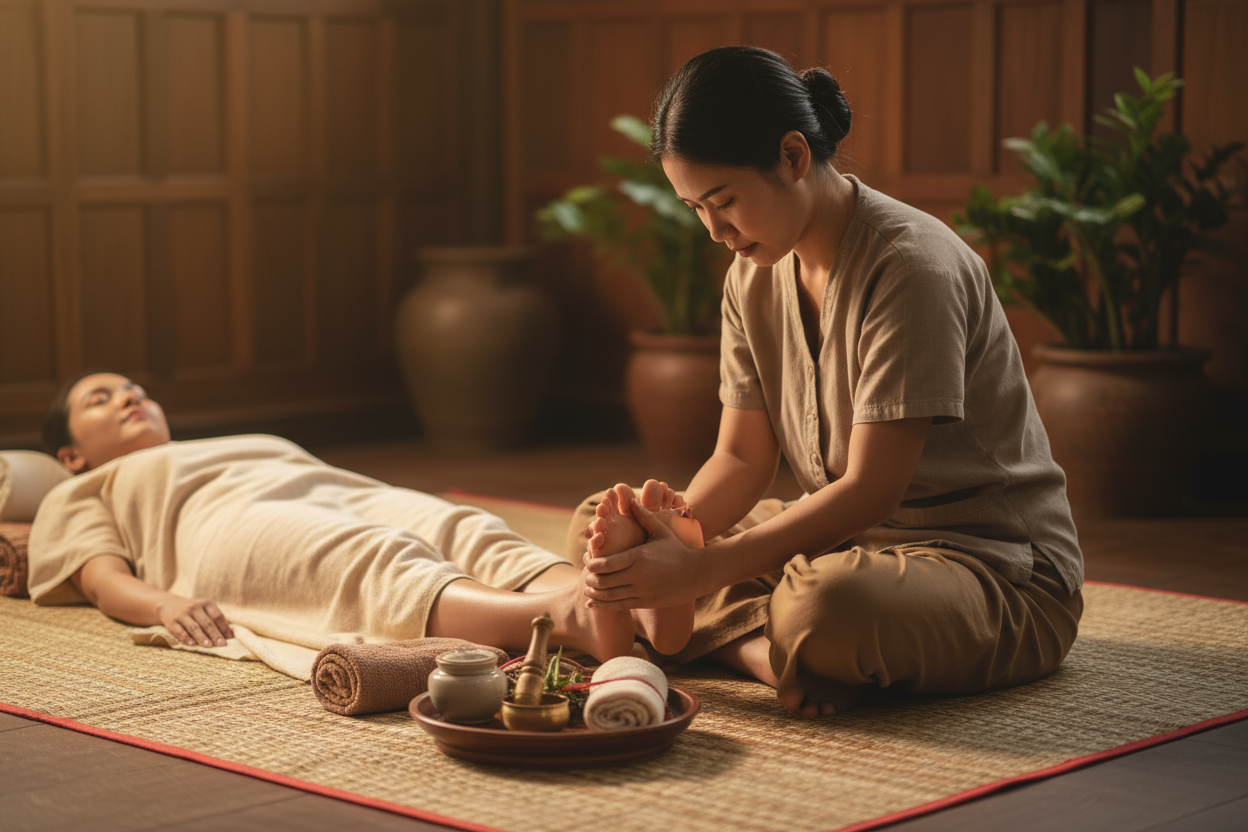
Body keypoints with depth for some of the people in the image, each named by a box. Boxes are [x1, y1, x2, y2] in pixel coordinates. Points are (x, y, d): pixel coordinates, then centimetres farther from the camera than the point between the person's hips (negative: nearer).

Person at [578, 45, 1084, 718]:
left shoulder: (911, 266, -22)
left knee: (822, 608, -43)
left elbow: (871, 489, -25)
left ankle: (728, 633, -10)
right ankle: (773, 651, -15)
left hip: (999, 570, -8)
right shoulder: (755, 274, 4)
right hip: (849, 538, 9)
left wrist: (701, 567, -28)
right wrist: (668, 531, -17)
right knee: (605, 530, 3)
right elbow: (742, 456, 4)